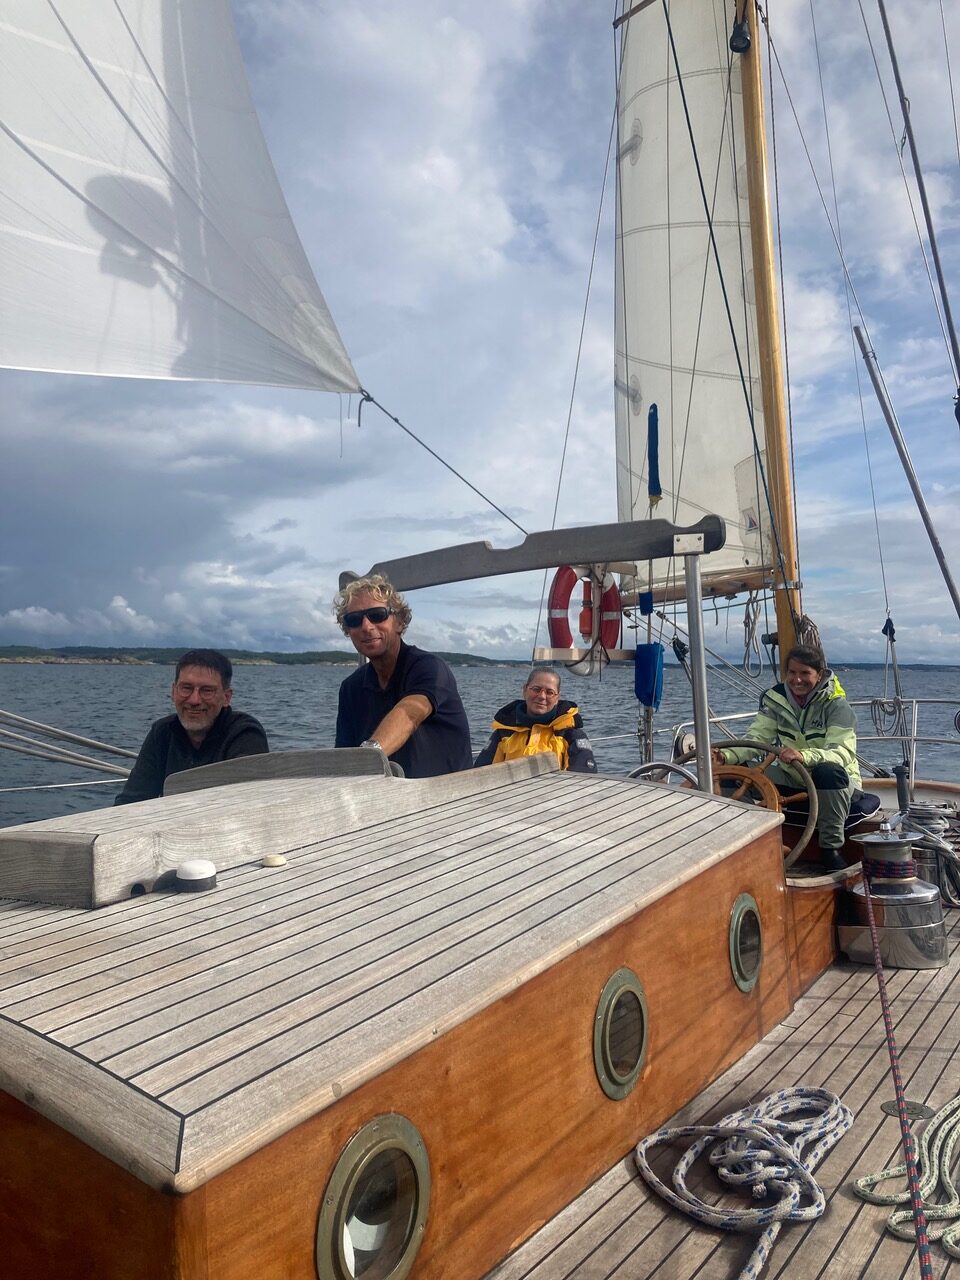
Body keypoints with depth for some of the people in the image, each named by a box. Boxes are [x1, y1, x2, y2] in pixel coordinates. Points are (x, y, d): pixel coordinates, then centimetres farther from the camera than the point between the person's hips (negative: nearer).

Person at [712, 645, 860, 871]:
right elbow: (756, 738, -9)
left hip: (837, 783, -3)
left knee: (828, 772, -39)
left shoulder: (836, 704, -15)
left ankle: (831, 848, -19)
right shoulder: (775, 698, -2)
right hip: (793, 780, 4)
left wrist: (803, 756, -49)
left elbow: (843, 752, -28)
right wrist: (727, 755, -31)